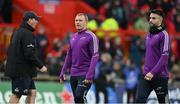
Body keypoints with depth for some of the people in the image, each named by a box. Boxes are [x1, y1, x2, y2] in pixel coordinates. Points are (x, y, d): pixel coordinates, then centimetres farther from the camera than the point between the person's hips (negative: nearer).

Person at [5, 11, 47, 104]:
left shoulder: (17, 32, 15)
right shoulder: (27, 34, -16)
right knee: (16, 95, -6)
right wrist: (40, 66, -14)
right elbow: (30, 54, -22)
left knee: (32, 92, 10)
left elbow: (10, 51, 19)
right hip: (22, 71, -10)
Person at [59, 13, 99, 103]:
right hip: (74, 75, 7)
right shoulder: (73, 37, 14)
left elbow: (95, 56, -13)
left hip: (85, 75, -7)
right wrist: (63, 72, 16)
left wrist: (89, 75, -20)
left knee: (80, 97, -20)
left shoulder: (91, 36, -7)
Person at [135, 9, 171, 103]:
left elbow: (164, 57, -16)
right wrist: (146, 70, 16)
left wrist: (153, 72, -20)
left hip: (159, 76, -7)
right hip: (146, 75, 7)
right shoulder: (149, 34, 14)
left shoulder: (163, 35, -10)